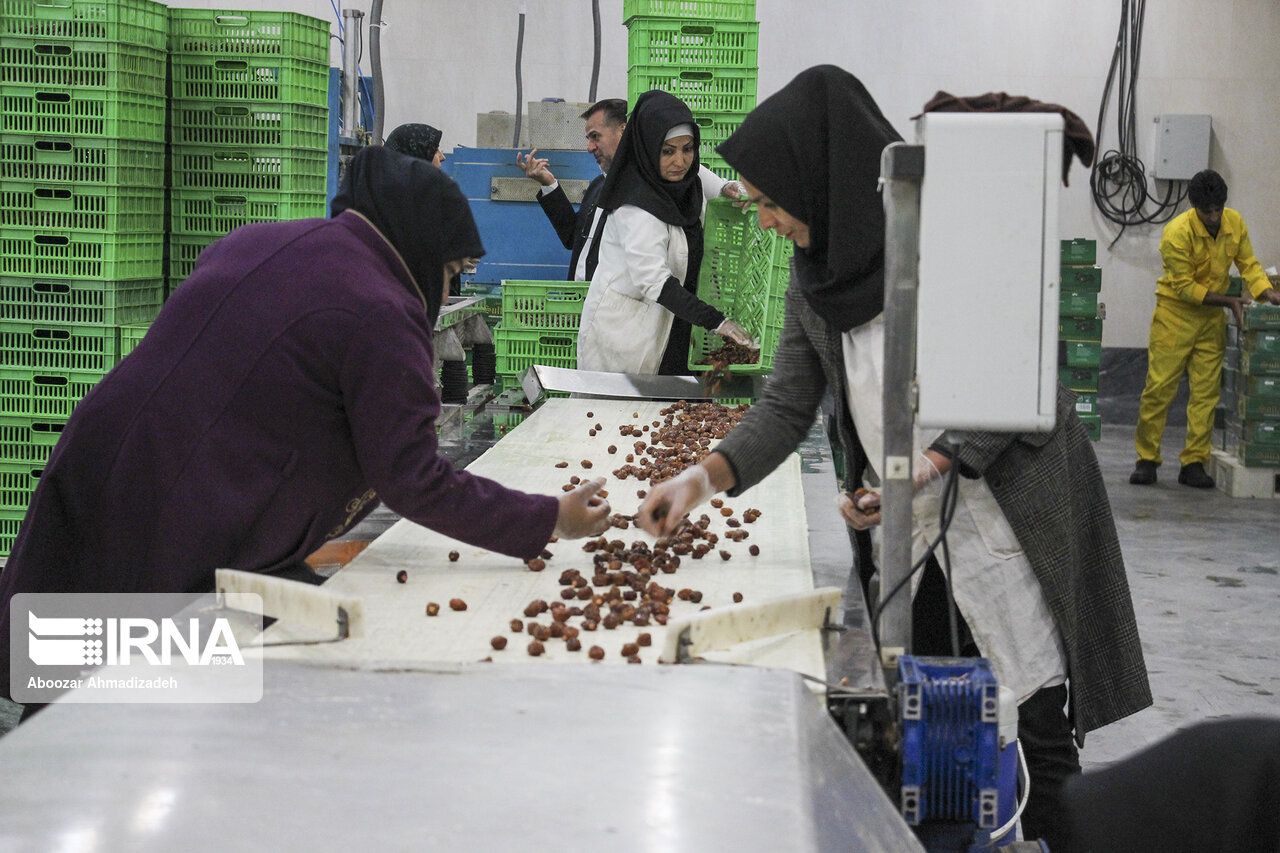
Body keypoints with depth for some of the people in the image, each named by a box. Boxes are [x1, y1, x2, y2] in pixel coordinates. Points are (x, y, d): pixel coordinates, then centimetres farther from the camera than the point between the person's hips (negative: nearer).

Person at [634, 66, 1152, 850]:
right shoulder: (815, 272, 4)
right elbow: (788, 406, 6)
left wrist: (927, 467, -25)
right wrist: (706, 477, -10)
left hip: (1011, 513, -6)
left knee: (1043, 733, -1)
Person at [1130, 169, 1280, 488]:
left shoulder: (1235, 223, -3)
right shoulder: (1177, 233, -20)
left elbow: (1248, 264, 4)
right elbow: (1185, 287, -17)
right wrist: (1228, 301, -19)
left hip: (1212, 317, 5)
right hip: (1176, 313, -4)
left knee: (1206, 391, 1)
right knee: (1159, 387, -6)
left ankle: (1194, 463, 6)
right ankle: (1147, 459, 3)